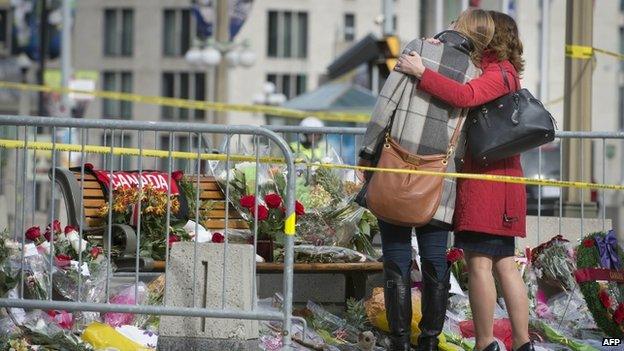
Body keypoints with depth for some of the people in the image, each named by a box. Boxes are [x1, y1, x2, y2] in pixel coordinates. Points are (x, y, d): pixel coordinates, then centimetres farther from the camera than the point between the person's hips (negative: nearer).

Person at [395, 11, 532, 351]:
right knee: (504, 265, 8)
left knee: (478, 262, -9)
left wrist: (421, 71, -24)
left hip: (486, 177, -10)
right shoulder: (500, 73, 23)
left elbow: (464, 96, -27)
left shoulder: (500, 73, -9)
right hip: (502, 178, 10)